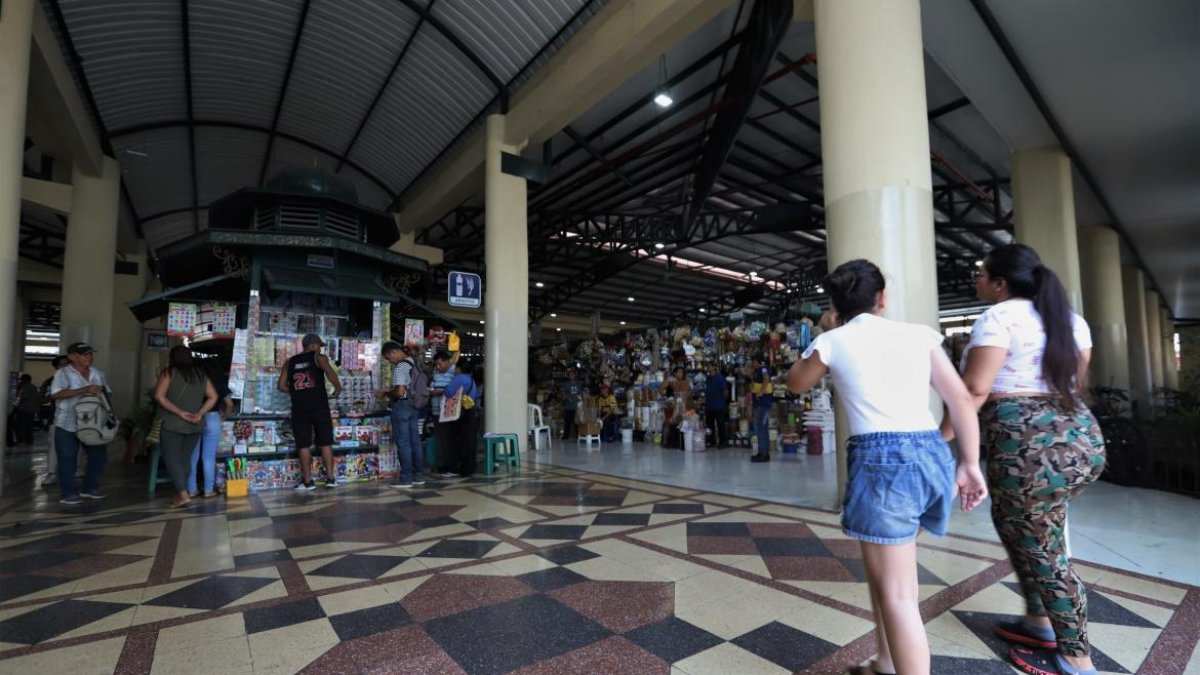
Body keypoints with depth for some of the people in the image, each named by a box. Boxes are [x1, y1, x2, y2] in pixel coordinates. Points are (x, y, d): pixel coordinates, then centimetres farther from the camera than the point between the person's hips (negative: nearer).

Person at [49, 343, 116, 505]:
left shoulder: (98, 373, 9)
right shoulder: (63, 373, -8)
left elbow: (107, 394, 15)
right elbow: (55, 394, -21)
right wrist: (84, 390, -28)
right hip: (67, 425, -5)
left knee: (99, 456, 8)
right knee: (68, 460, 3)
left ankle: (90, 488, 24)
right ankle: (67, 493, 14)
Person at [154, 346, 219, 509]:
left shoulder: (169, 372, -5)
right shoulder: (200, 374, 8)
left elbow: (159, 396, -15)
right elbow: (213, 397, 4)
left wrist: (180, 412, -14)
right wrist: (200, 413, -3)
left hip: (172, 424, -4)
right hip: (194, 425, 5)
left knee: (172, 459, -2)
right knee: (184, 459, 13)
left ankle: (183, 494, -13)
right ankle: (182, 492, 17)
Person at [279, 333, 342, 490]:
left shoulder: (290, 362, 14)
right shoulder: (318, 357, 2)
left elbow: (282, 386, 9)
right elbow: (330, 373, -18)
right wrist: (338, 388, -4)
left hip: (299, 409, 2)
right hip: (320, 407, -2)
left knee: (304, 445, 7)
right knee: (326, 443, 6)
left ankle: (307, 481, 9)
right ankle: (330, 478, 7)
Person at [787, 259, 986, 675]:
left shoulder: (832, 342, 2)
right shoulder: (919, 334, 10)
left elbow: (796, 383, 20)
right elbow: (962, 400, 8)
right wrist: (969, 463, 14)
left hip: (881, 459, -6)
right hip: (932, 454, 6)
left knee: (898, 594, 0)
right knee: (886, 570, 24)